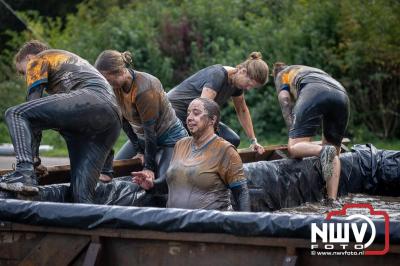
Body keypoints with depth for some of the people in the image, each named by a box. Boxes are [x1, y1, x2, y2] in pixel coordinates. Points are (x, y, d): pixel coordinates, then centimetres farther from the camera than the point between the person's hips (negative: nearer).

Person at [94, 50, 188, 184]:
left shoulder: (144, 89, -30)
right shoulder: (114, 87, -9)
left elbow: (150, 129, -25)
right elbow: (124, 122, -3)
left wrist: (149, 167, -19)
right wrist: (138, 150, -4)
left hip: (169, 137, -8)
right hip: (141, 138, 8)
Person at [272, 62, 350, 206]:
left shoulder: (281, 75, 32)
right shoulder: (314, 71, 47)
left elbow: (284, 99, 12)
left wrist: (293, 133, 8)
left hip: (314, 92, -5)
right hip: (341, 95, 5)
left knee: (294, 148, -6)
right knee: (334, 154, 13)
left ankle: (323, 151, -36)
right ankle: (332, 200, -3)